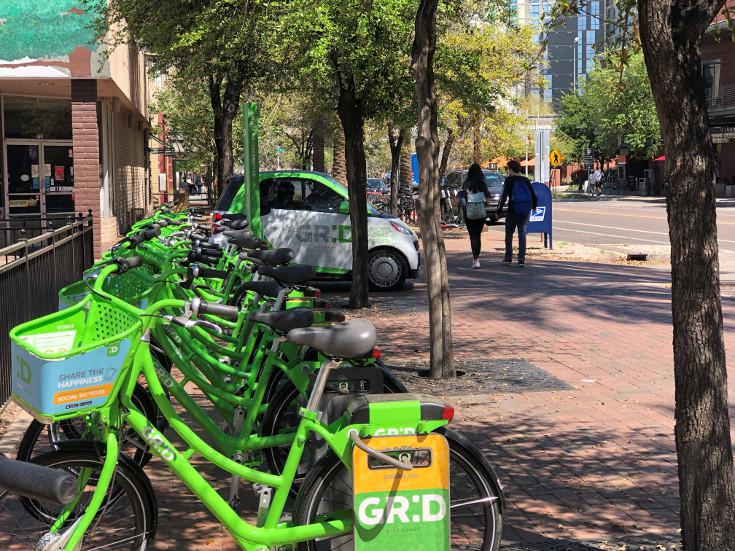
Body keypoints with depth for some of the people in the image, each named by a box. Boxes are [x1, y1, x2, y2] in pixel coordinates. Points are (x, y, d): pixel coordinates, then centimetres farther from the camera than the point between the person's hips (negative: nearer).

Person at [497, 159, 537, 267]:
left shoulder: (509, 180, -7)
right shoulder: (525, 180, 6)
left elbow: (504, 196, -12)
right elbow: (534, 196, 7)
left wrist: (499, 211, -6)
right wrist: (533, 207, 24)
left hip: (513, 210, -4)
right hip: (525, 211, 4)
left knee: (509, 233, 13)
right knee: (522, 233, 9)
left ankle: (508, 257, 19)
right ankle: (521, 258, 1)